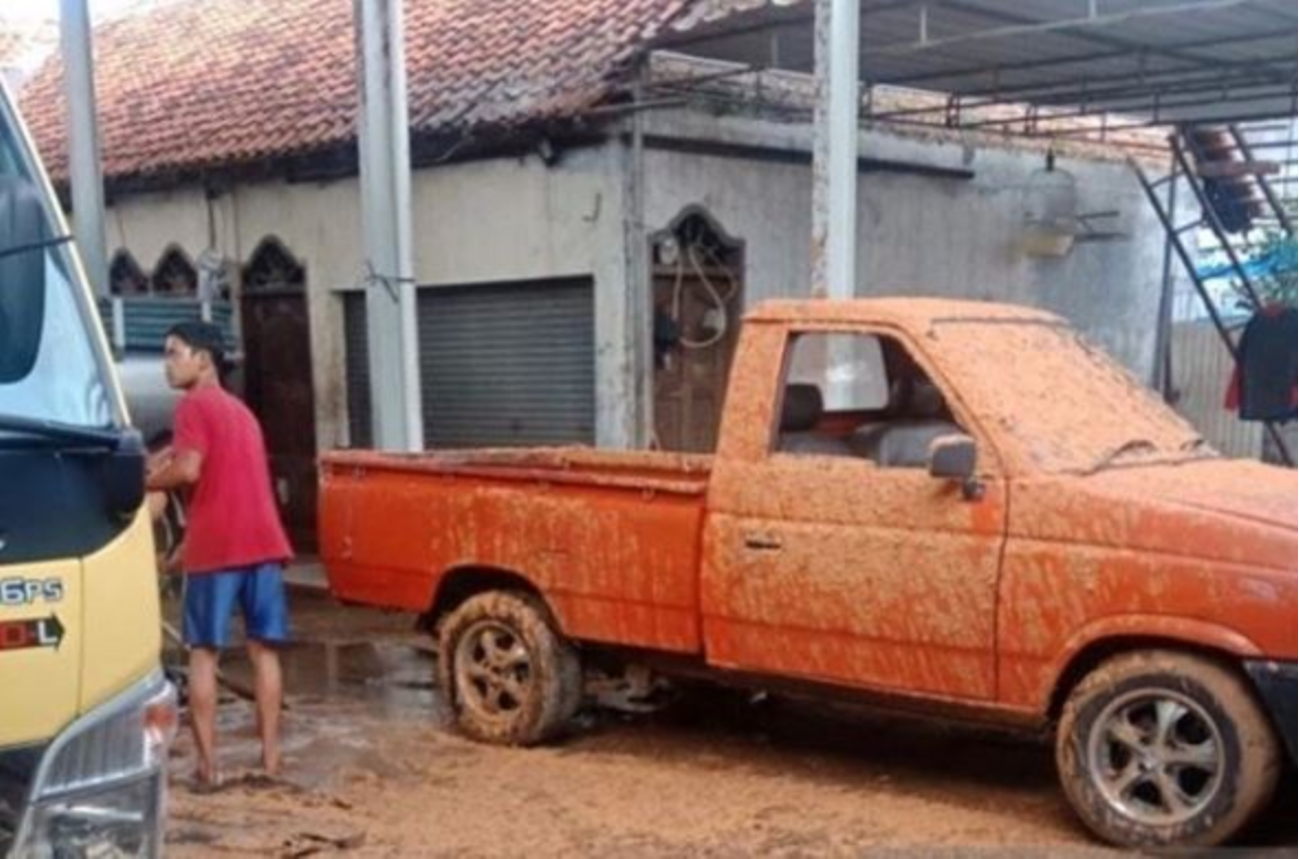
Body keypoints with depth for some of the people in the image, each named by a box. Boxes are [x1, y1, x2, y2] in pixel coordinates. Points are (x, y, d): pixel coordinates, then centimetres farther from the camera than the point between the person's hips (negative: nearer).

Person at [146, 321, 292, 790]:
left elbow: (188, 470, -16)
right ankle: (270, 756, 7)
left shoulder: (194, 404, -2)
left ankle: (207, 764, 1)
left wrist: (145, 483, 2)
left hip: (216, 546, -6)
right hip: (263, 541, 6)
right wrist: (187, 544, 28)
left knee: (204, 653, 2)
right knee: (264, 649, 7)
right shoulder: (240, 410, 23)